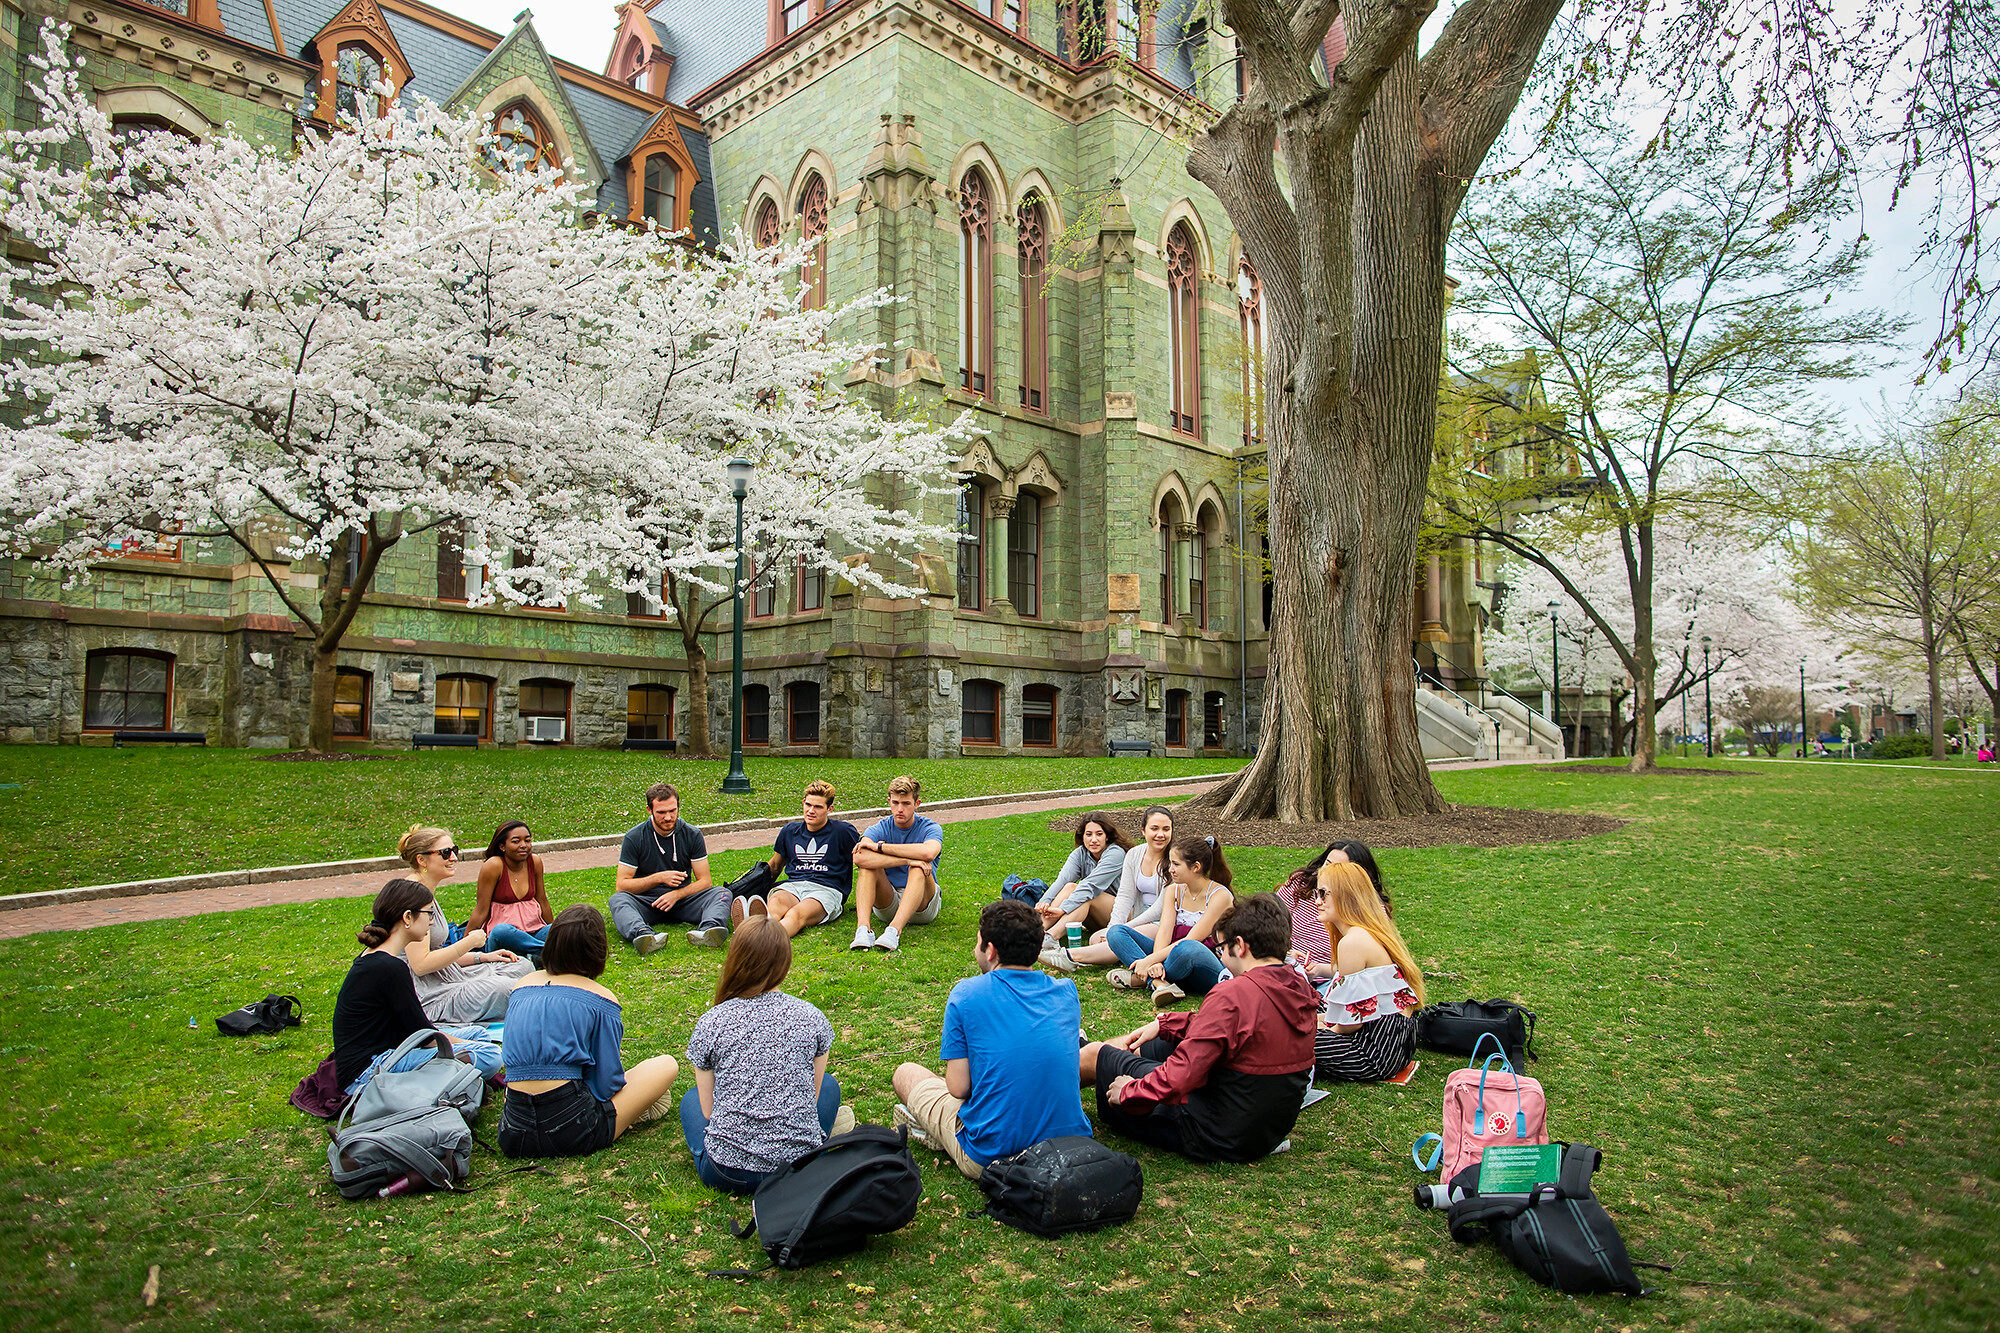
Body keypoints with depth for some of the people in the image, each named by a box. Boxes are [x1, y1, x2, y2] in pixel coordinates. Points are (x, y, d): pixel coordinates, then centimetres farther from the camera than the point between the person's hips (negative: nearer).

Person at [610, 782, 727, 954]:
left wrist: (676, 894, -19)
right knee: (617, 899, -31)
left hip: (682, 898, 1)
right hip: (647, 902, -1)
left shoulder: (692, 835, 0)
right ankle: (642, 934, -62)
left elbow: (705, 881, -1)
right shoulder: (634, 837, -4)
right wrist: (659, 878, -19)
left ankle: (708, 929, -56)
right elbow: (622, 885, -7)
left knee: (722, 893, -24)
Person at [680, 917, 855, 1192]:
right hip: (801, 1167, 1)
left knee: (691, 1099, 30)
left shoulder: (710, 1024, -6)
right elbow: (811, 1096, 6)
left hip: (726, 1175, 0)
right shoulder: (812, 1018, -4)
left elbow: (708, 1111, 3)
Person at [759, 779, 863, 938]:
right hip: (793, 885, 4)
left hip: (826, 889, -4)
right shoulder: (790, 831, 21)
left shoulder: (843, 831, 9)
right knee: (776, 902, -36)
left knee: (797, 913, -38)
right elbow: (774, 866, 32)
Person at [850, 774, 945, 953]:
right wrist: (907, 860, -31)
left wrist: (880, 846, -24)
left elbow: (928, 852, -32)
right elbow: (859, 858, -24)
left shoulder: (929, 828, -5)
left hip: (922, 905, -2)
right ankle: (863, 928, -39)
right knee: (868, 865, -22)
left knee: (919, 868, -30)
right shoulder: (880, 828, -1)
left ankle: (894, 930, -47)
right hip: (887, 902, 2)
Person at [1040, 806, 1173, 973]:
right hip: (1141, 919, 7)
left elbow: (1163, 907, -16)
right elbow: (1125, 896, 2)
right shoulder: (1134, 854, 6)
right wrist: (1114, 927, -15)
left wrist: (1125, 928, -18)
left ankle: (1072, 957, -38)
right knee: (1096, 939, -15)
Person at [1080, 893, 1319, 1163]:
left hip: (1219, 1140, -8)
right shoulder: (1301, 989, -1)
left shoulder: (1231, 997, -27)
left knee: (1096, 1054, 9)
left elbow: (1178, 1077, -30)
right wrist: (1163, 1024, 18)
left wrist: (1128, 1091, -11)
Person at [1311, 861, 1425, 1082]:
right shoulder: (1372, 934, 10)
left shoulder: (1352, 943, -21)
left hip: (1378, 1052, -10)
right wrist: (1321, 1020, 13)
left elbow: (1354, 1020, -19)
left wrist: (1327, 1029, 0)